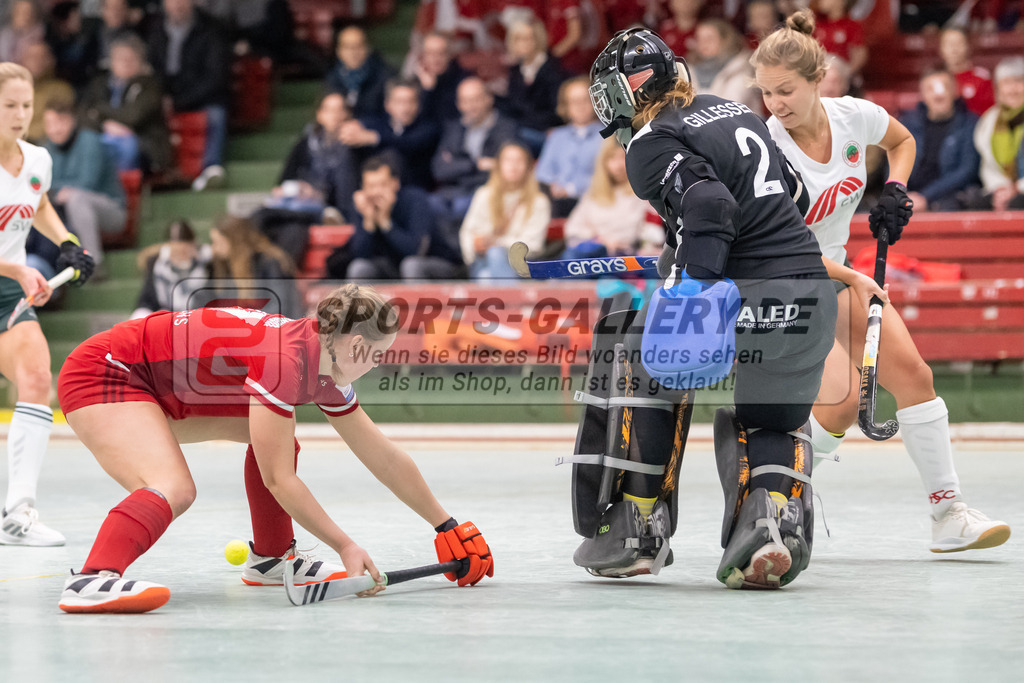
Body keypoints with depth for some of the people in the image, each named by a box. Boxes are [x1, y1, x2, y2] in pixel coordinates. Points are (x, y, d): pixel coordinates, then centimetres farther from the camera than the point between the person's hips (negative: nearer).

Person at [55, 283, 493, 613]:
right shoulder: (285, 359, -25)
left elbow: (386, 459, 14)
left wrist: (446, 526, 22)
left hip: (161, 393, 10)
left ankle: (270, 558, 23)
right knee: (174, 489, -31)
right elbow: (278, 481, -23)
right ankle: (91, 582, -50)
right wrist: (346, 547, -17)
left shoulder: (326, 375, 3)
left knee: (273, 438, 12)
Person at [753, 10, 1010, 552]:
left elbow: (902, 141, 15)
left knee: (913, 373, -5)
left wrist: (895, 191, -2)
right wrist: (852, 278, -26)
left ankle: (949, 515, 1)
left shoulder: (855, 117, -9)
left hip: (838, 273, 6)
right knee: (841, 402, -20)